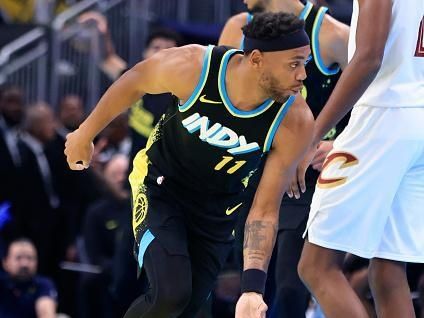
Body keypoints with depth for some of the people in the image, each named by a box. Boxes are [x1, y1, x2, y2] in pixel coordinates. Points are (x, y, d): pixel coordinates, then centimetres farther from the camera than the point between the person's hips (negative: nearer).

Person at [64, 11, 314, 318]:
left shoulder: (296, 122, -26)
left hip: (217, 211, 3)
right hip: (161, 186, -3)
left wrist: (252, 286, -29)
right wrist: (86, 134, 6)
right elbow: (135, 81, -7)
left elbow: (264, 212, -21)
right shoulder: (193, 66, -29)